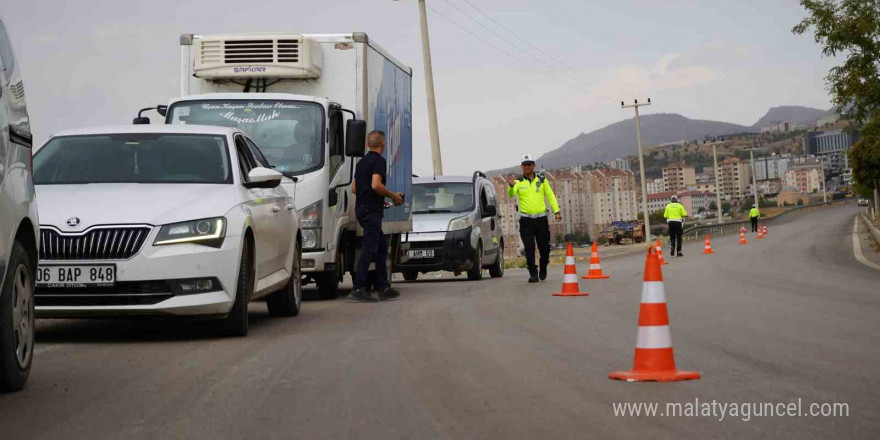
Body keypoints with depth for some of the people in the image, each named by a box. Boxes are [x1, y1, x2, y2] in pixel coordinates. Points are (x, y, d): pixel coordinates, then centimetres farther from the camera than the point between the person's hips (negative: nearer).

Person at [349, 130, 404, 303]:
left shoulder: (362, 161, 19)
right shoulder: (379, 160, -9)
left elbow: (354, 188, 22)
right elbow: (376, 185, -22)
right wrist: (394, 196, -8)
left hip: (361, 209, 10)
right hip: (371, 210, -10)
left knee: (382, 247, 14)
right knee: (369, 249, -11)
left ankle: (383, 288, 15)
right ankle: (358, 289, -16)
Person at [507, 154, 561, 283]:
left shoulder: (542, 180, 9)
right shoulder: (518, 182, 2)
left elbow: (550, 196, 11)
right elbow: (511, 194, -16)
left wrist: (556, 211, 1)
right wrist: (511, 186, -39)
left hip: (541, 219, 2)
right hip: (526, 220, -2)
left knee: (544, 248, 7)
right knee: (529, 248, -7)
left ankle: (543, 268, 31)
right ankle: (533, 274, -3)